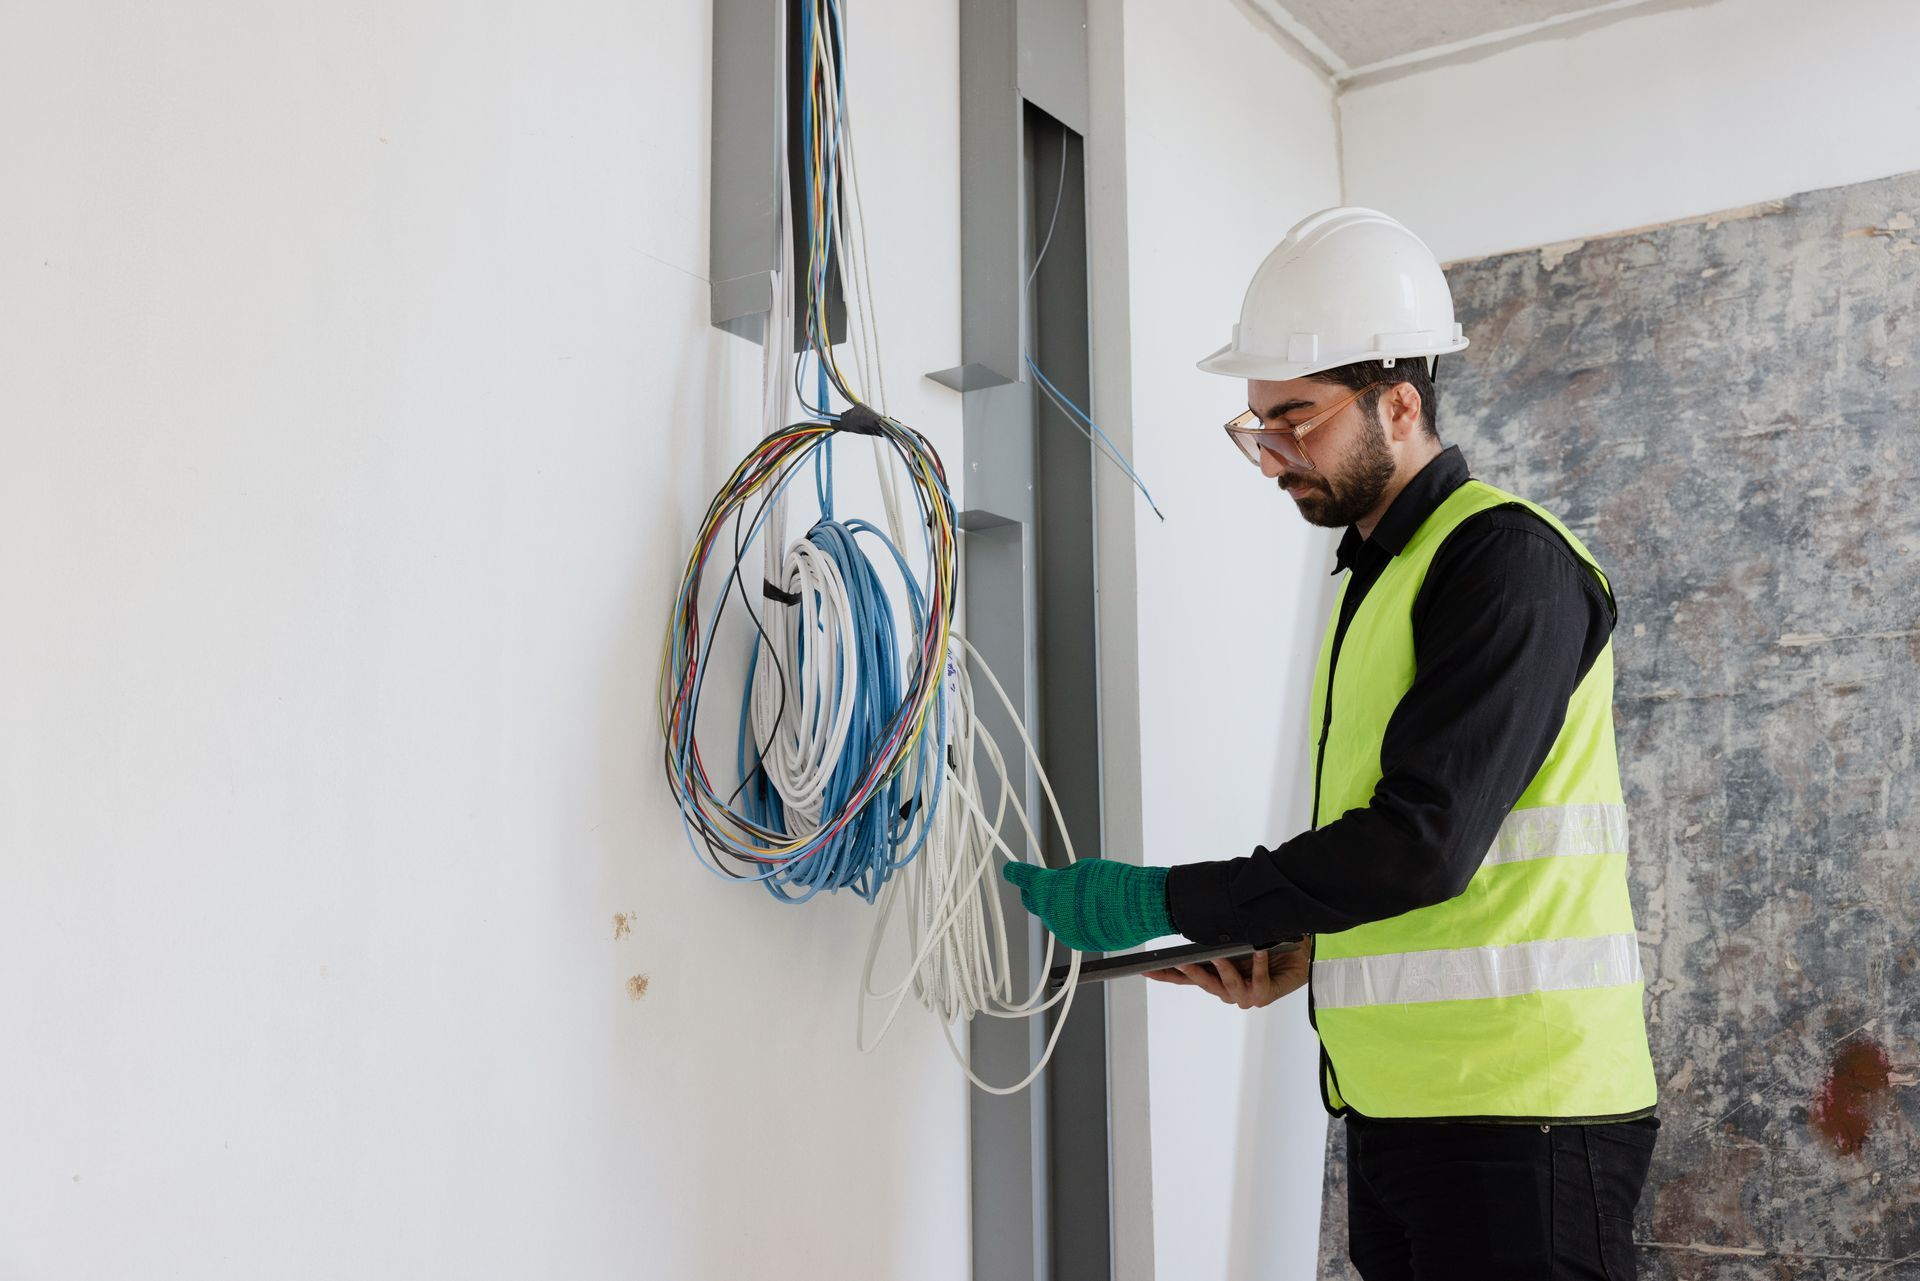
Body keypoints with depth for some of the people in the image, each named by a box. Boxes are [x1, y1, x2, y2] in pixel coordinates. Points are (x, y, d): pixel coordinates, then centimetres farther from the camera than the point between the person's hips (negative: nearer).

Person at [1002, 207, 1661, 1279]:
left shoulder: (1508, 558, -13)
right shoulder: (1374, 577, 16)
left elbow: (1425, 838, -23)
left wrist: (1155, 903, -18)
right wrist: (1302, 952, 5)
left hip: (1517, 1110, -8)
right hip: (1397, 1105, 9)